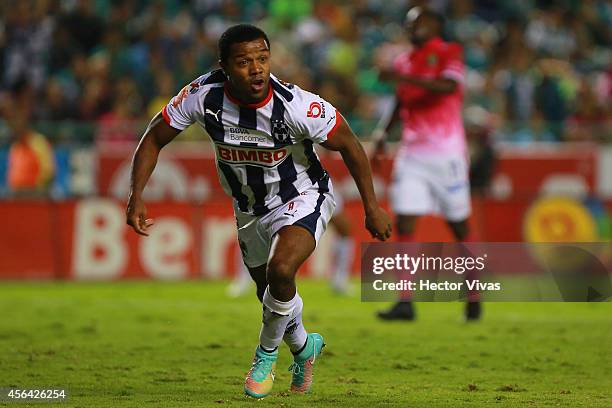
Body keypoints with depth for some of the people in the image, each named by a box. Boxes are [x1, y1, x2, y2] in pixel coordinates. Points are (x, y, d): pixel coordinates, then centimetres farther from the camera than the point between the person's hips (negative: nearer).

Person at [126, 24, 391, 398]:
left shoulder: (296, 105, -33)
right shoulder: (204, 95, -25)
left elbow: (348, 144, -17)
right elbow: (154, 139, -12)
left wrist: (372, 206, -11)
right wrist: (136, 196, -23)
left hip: (302, 198, -4)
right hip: (249, 208, 4)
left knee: (280, 271, -29)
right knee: (270, 294, 19)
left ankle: (267, 354, 0)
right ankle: (304, 347, 52)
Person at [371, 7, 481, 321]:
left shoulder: (449, 53, -4)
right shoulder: (403, 62, 14)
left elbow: (448, 86, -23)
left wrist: (403, 77, -28)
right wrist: (382, 133, 13)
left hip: (446, 153, -5)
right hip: (411, 154, 5)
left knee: (460, 225, 5)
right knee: (404, 223, -7)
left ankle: (473, 296, 21)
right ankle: (405, 303, -10)